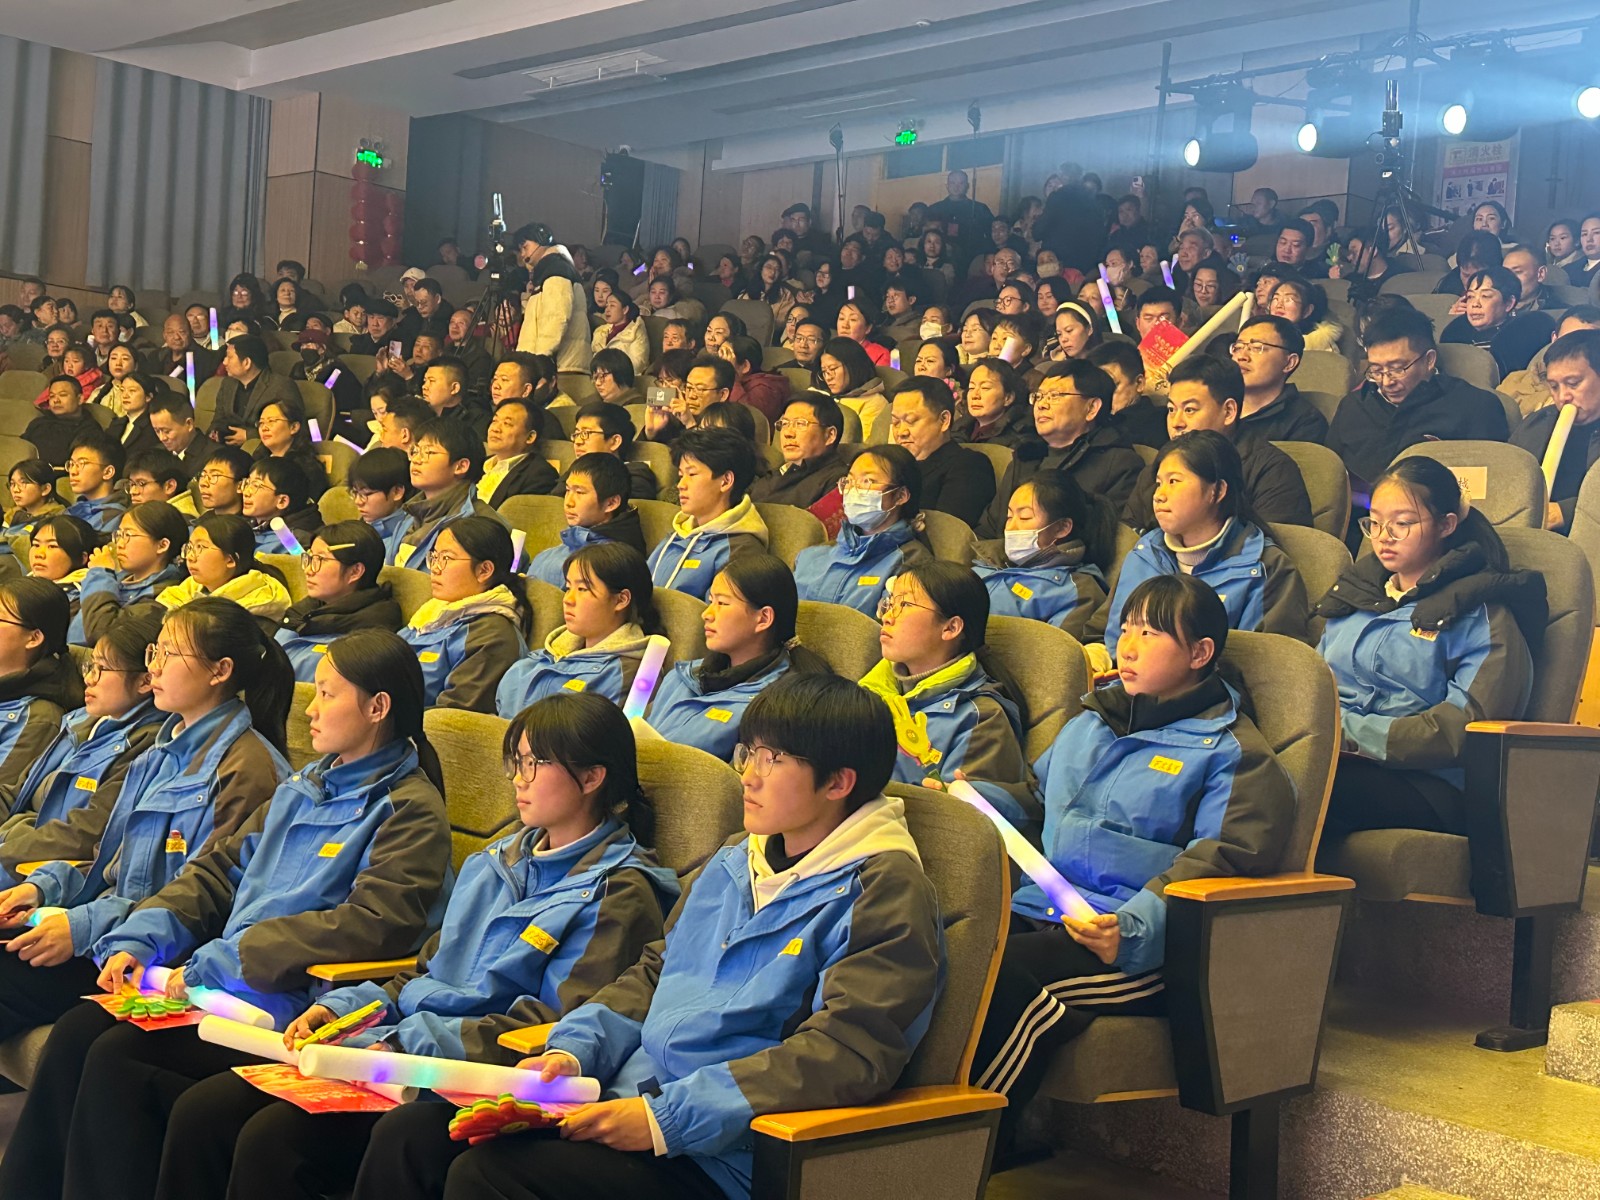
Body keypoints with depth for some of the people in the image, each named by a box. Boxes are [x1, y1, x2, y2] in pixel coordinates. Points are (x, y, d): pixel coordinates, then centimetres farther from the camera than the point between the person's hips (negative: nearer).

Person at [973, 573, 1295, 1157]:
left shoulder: (1228, 752, 5)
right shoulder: (1087, 724, 29)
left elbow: (1219, 862, -9)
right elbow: (1030, 800, 40)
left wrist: (1134, 926, -25)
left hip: (1136, 951, -6)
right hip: (1030, 911, 6)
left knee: (1003, 974, -36)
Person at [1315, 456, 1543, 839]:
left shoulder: (1482, 616, 3)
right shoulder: (1356, 590, 25)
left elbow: (1462, 731, -9)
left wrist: (1350, 732, -16)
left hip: (1431, 788, -5)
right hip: (1333, 761, 5)